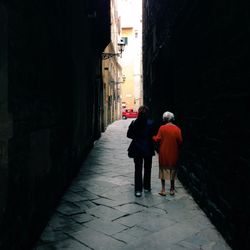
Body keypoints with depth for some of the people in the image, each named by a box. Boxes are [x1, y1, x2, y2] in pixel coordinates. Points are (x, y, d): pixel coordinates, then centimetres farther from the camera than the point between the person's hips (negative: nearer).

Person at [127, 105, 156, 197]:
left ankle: (138, 190, 5)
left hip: (137, 149, 1)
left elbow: (129, 135, -2)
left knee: (138, 169, 8)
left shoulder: (134, 123, -8)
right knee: (147, 168, 17)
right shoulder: (151, 123, -13)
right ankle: (146, 187, 27)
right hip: (148, 149, 0)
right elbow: (153, 136, -10)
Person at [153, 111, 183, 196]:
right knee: (173, 170, 14)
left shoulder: (162, 128, -10)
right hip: (173, 153, 1)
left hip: (164, 152, -1)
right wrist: (177, 148, 12)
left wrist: (153, 137, 11)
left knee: (163, 169, 10)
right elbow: (180, 141, -7)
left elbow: (157, 139, -9)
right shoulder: (177, 129, -7)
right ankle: (172, 189, 21)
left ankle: (163, 189, 11)